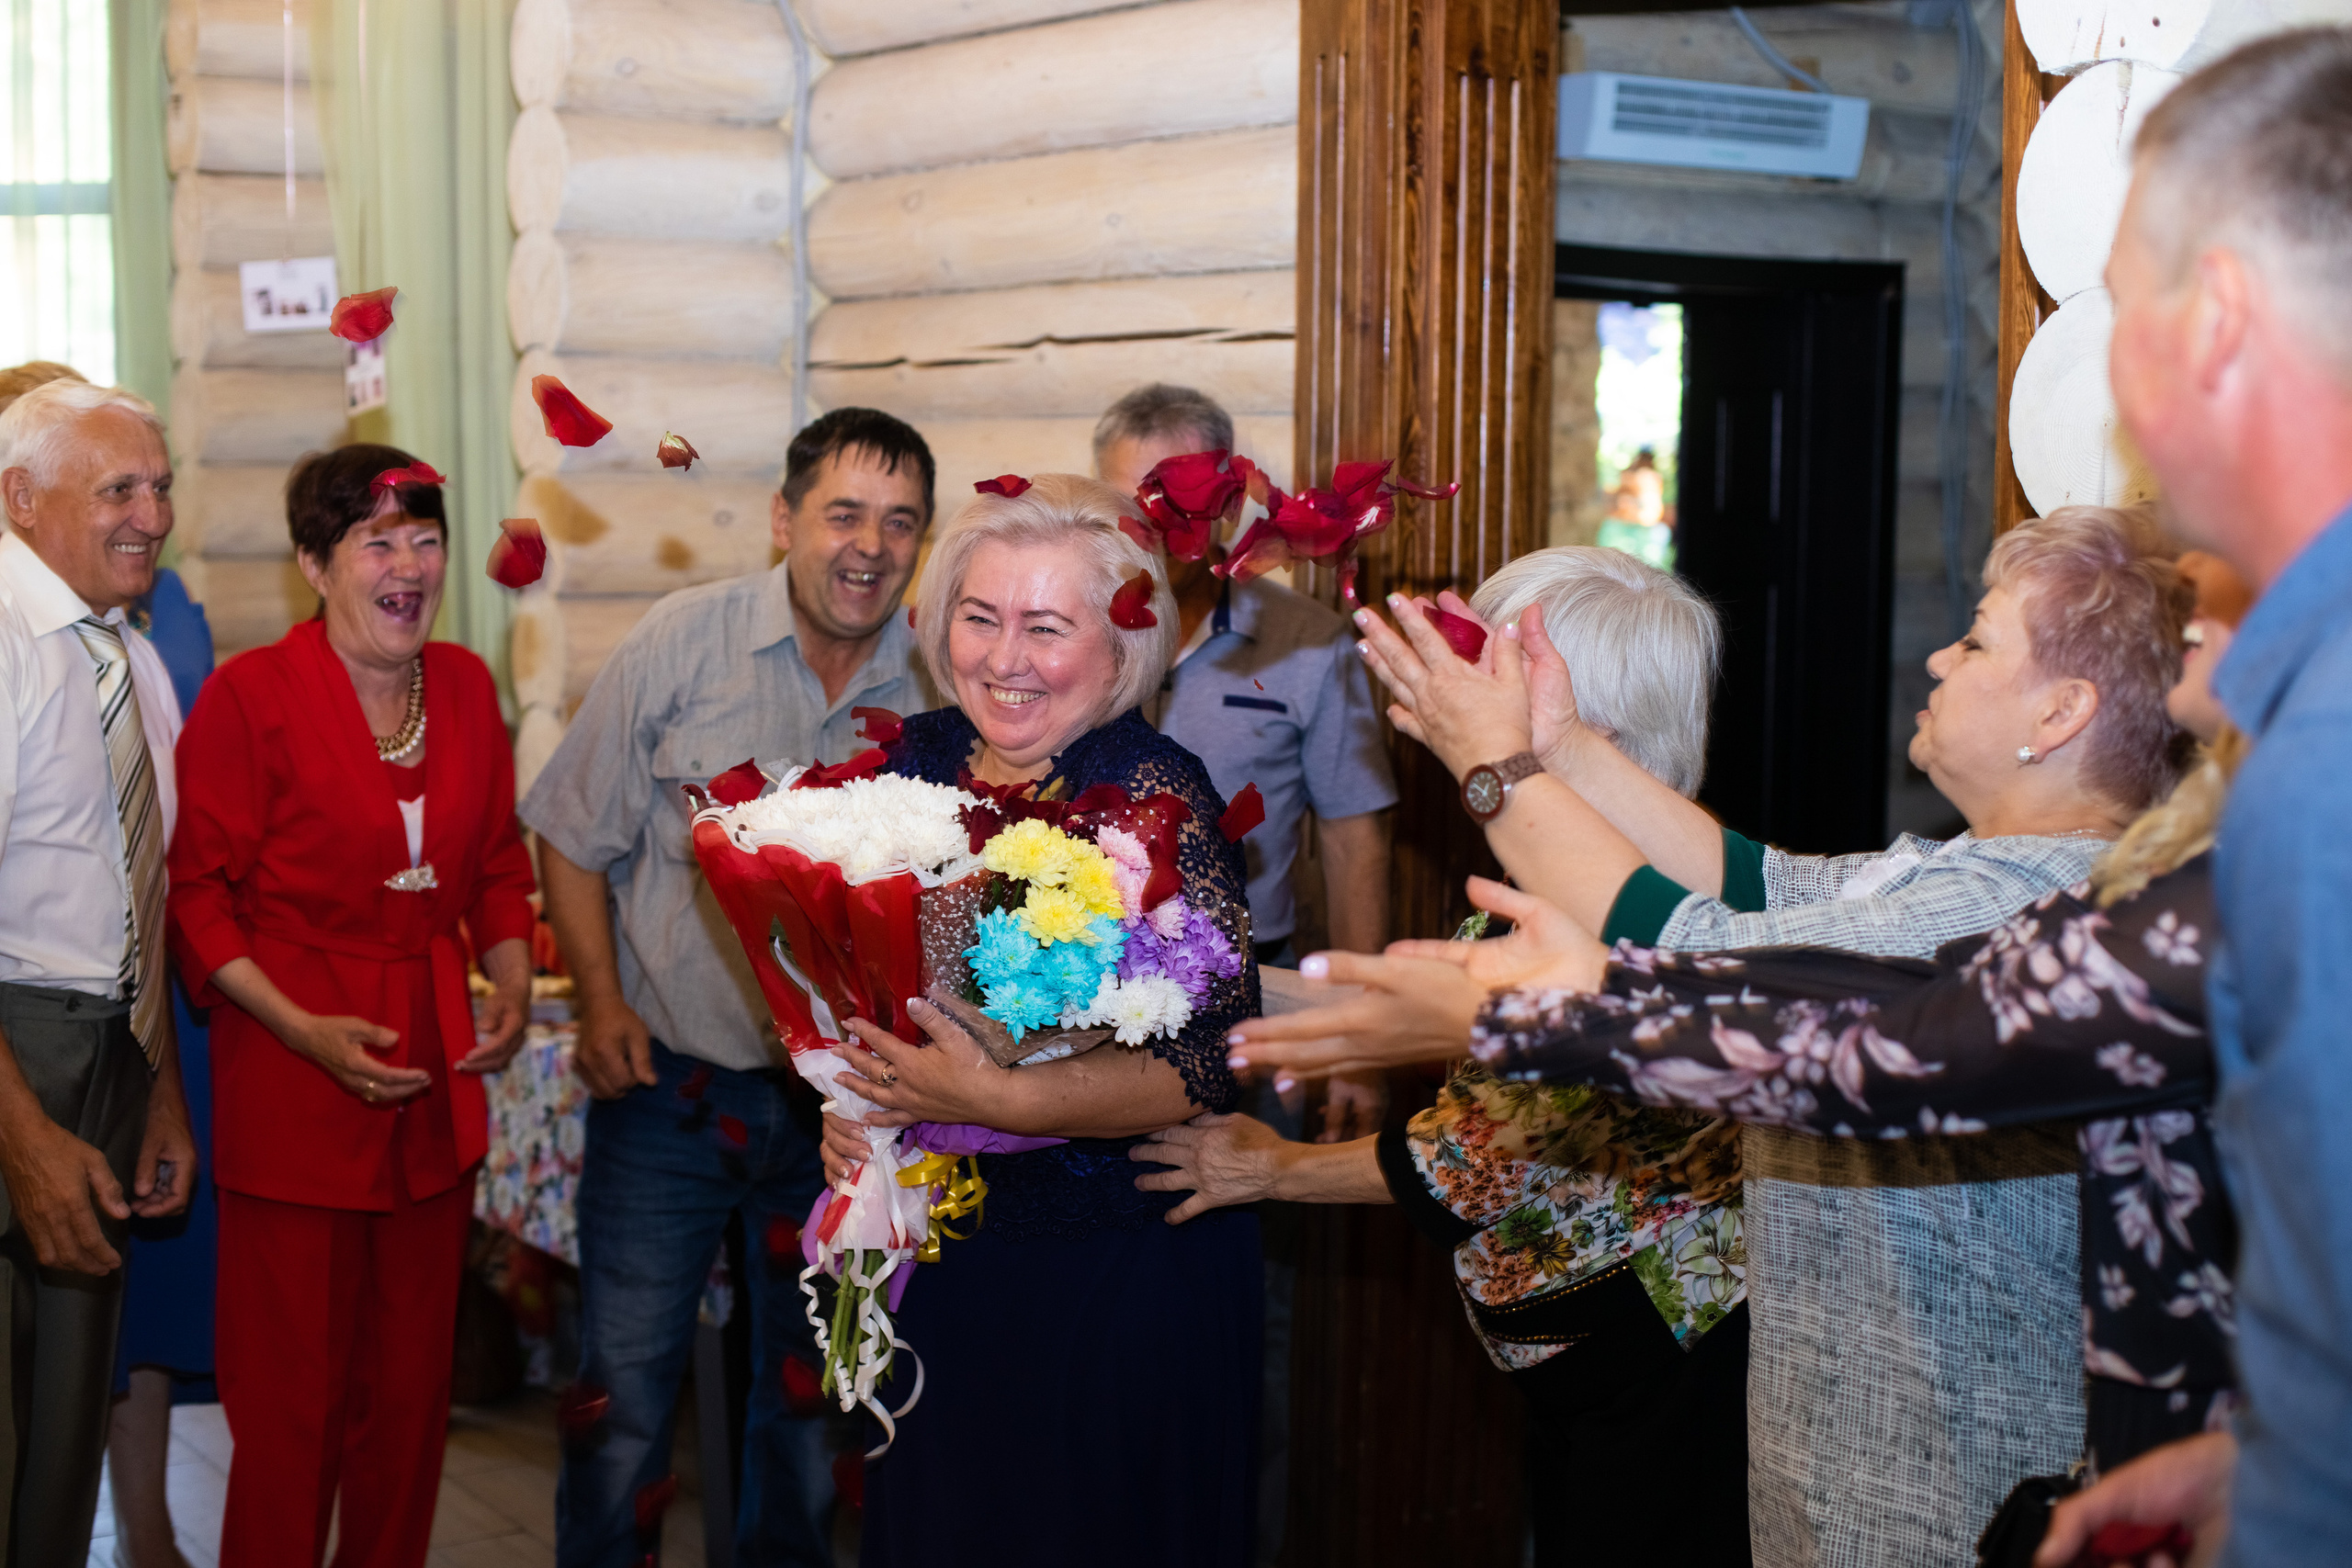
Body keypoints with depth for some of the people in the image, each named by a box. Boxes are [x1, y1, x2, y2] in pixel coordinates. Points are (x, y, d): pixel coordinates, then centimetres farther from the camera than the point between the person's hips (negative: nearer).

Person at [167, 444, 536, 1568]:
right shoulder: (250, 694, -9)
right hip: (291, 1086, -5)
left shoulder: (464, 685, 8)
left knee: (411, 1387, 13)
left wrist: (513, 989, 1)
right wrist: (305, 1030, -16)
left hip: (435, 1076, 5)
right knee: (292, 1399, 2)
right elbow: (199, 895, -8)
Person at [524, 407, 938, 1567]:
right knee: (624, 1388, 2)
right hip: (669, 1080, -2)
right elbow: (576, 835, -2)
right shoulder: (684, 641, -8)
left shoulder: (935, 688, -6)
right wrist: (602, 1002, -9)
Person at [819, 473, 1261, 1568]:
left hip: (1123, 1270, -6)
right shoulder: (917, 758, 0)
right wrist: (842, 1096, -4)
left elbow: (1213, 1062, -24)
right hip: (931, 1249, 6)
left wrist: (997, 1099, -30)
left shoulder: (1156, 798, -18)